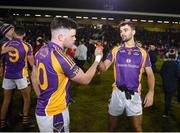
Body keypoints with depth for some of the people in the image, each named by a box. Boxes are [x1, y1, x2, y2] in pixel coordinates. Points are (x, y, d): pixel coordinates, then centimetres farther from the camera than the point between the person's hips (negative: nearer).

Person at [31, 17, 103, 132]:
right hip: (54, 114, -7)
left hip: (42, 110, 8)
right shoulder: (62, 58, -25)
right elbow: (85, 79, -12)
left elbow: (34, 78, 11)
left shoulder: (41, 51, 0)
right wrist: (97, 58, 0)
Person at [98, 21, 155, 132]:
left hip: (134, 94, 0)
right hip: (118, 92, 1)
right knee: (111, 124, 17)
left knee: (138, 127, 12)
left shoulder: (143, 53, -1)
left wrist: (151, 92, -11)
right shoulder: (115, 51, 0)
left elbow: (150, 74, 2)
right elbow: (104, 68, -7)